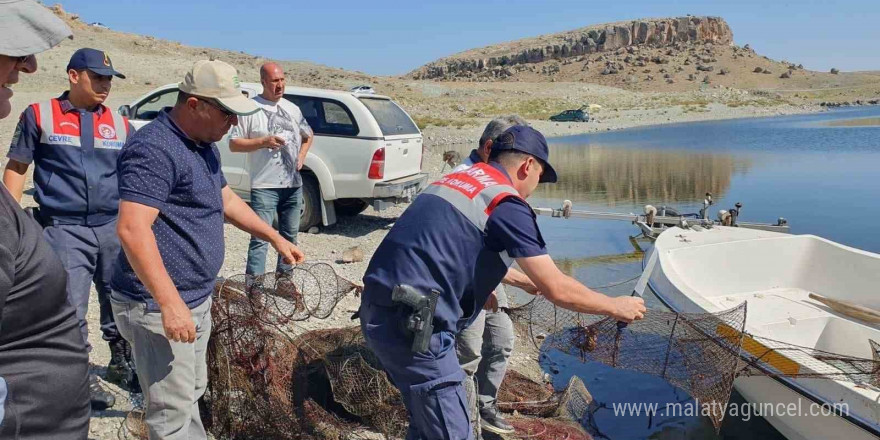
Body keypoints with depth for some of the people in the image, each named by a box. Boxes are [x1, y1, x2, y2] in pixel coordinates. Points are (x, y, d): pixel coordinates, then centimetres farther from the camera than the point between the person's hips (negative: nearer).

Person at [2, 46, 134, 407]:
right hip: (64, 229, -3)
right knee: (71, 308, 0)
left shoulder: (120, 124, 8)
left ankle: (121, 363, 31)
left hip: (114, 227, 3)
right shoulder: (39, 115, 1)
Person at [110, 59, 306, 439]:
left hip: (197, 299, 10)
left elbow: (227, 199, 24)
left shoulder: (204, 145, 11)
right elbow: (132, 229, -29)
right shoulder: (155, 149, -21)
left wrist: (275, 238, 23)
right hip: (160, 307, -10)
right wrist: (170, 304, -31)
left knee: (191, 394, 24)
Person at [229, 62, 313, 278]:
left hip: (293, 184, 6)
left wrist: (302, 155, 9)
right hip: (264, 186, -6)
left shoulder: (292, 108, 12)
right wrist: (263, 142, -19)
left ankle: (284, 277, 28)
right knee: (260, 238, -9)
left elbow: (308, 135, 27)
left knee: (290, 235, 15)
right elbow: (234, 144, -6)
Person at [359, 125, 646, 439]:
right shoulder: (506, 204, -8)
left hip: (377, 312, 9)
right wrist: (616, 307, 9)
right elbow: (557, 290, -7)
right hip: (412, 326, -9)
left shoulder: (455, 180, 18)